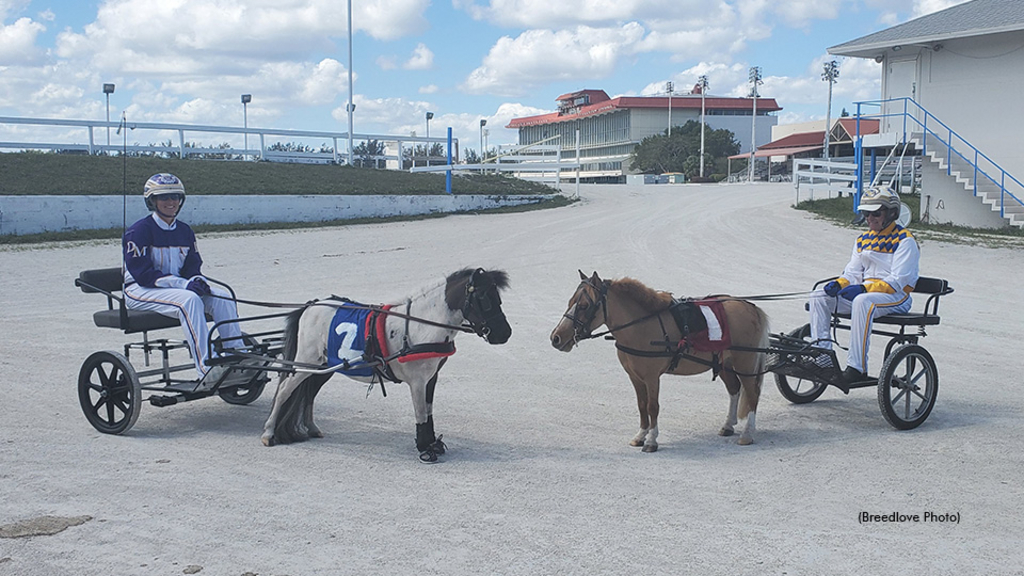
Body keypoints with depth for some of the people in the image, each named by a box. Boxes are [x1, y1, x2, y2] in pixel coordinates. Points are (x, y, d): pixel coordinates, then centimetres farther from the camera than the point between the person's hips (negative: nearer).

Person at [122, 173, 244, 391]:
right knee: (188, 299, -35)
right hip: (140, 291, -7)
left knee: (222, 297, -16)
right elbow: (143, 274, -19)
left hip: (178, 286, 7)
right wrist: (184, 284, -26)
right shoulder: (138, 231, -11)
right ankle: (206, 370, -43)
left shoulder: (184, 231, 10)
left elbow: (193, 266, 11)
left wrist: (198, 281, -15)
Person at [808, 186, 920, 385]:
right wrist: (838, 284, -10)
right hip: (865, 291, 7)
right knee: (819, 296, -10)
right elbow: (853, 273, 14)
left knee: (863, 301, -39)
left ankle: (857, 367, -38)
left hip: (897, 296, -7)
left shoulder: (905, 240, -6)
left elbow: (898, 281, -16)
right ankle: (822, 356, -17)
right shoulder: (863, 239, 16)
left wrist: (864, 288, -27)